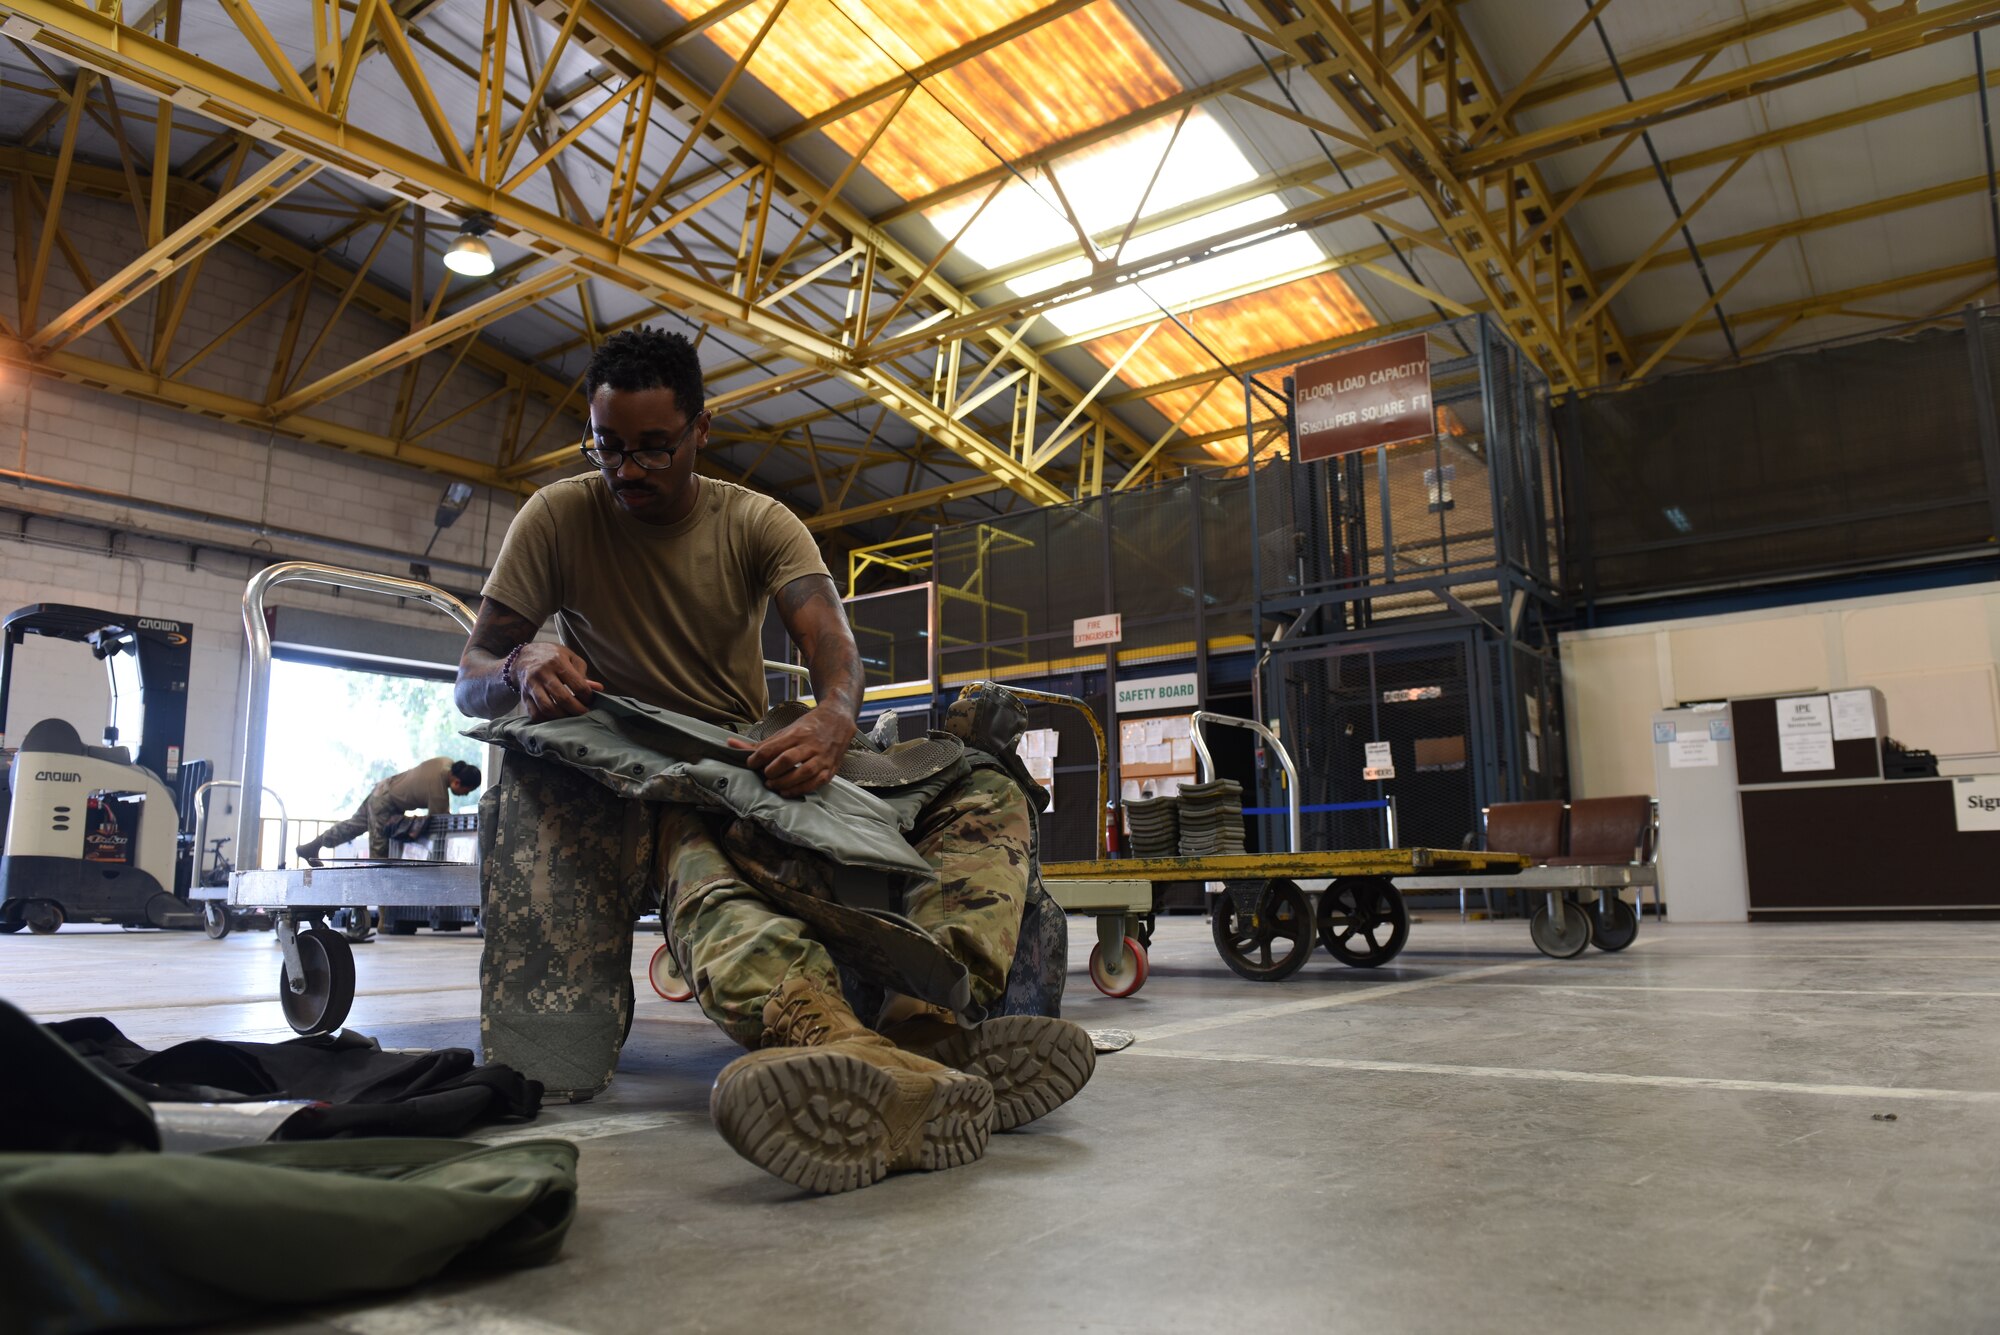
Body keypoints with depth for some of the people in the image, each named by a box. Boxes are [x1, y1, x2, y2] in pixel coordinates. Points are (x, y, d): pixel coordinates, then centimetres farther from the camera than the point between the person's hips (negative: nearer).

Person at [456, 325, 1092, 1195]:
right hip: (645, 791, -2)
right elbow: (469, 681, -1)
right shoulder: (557, 519, 1)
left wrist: (832, 720, -41)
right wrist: (522, 668, -29)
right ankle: (898, 1083, -71)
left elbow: (829, 640, -14)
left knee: (988, 798, -18)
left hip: (756, 764, 3)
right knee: (702, 880, -42)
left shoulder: (757, 523, 3)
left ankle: (925, 1027, -49)